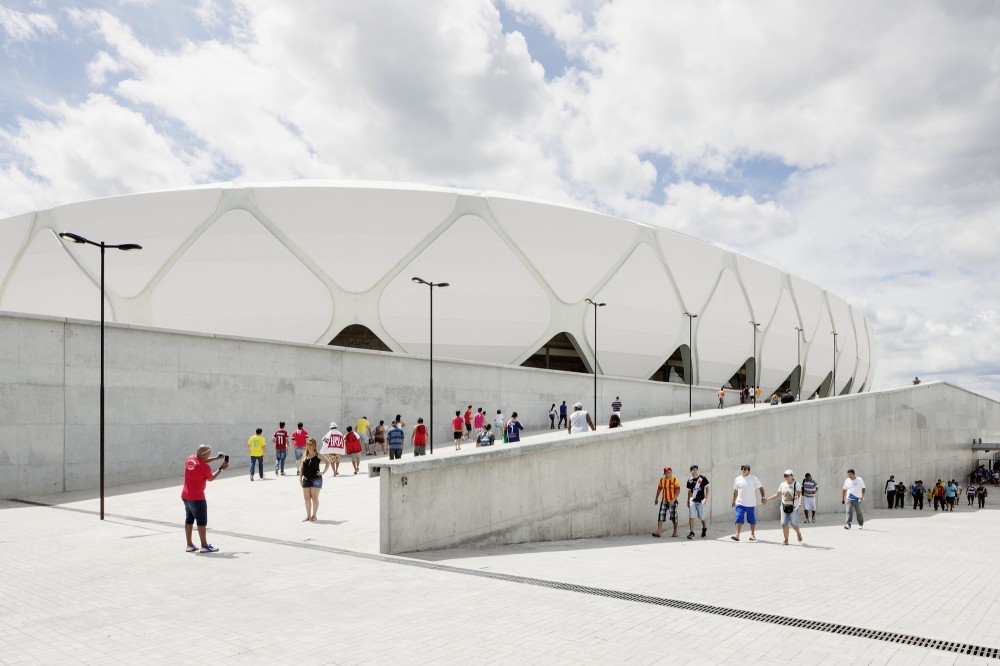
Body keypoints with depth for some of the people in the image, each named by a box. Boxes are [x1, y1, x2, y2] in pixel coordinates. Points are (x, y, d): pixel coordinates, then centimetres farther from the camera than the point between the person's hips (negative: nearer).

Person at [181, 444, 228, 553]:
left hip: (185, 496, 8)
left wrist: (216, 458, 16)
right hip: (197, 498, -8)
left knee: (189, 520, 14)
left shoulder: (189, 459, -1)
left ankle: (189, 545, 19)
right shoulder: (205, 467, -21)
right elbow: (211, 478, -1)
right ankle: (204, 546, 5)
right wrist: (221, 468, 8)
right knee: (202, 522, 1)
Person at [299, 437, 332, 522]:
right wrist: (300, 477, 6)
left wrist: (323, 472, -7)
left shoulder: (318, 455, -5)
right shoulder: (304, 455, 10)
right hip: (306, 479, 5)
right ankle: (308, 515, 17)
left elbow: (328, 462, -3)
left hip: (316, 478, -5)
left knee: (314, 497, -1)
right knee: (306, 498, 7)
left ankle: (314, 515, 10)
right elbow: (302, 467, 13)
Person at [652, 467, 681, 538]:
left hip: (672, 501, -3)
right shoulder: (662, 480, 4)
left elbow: (678, 491, -13)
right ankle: (658, 532, -10)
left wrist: (673, 499, -22)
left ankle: (675, 532, 22)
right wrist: (656, 498, 22)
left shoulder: (675, 480, -7)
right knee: (661, 516, -7)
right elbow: (659, 489, 17)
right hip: (664, 501, 3)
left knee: (674, 517, 7)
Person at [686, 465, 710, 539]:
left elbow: (706, 488, -2)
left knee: (702, 517, 9)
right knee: (691, 517, -6)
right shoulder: (689, 480, 6)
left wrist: (706, 498, -10)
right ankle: (691, 533, -5)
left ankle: (705, 528, 37)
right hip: (692, 501, 2)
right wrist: (688, 501, 12)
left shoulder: (702, 478, -3)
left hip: (701, 501, -2)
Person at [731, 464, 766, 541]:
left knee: (752, 520, 9)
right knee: (739, 519, -9)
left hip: (751, 504, -2)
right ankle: (737, 535, -12)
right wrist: (734, 500, 20)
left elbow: (760, 488, -3)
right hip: (740, 503, 2)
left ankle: (753, 535, 23)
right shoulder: (737, 479, 7)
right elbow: (735, 491, 17)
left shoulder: (754, 479, -3)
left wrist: (763, 497, -16)